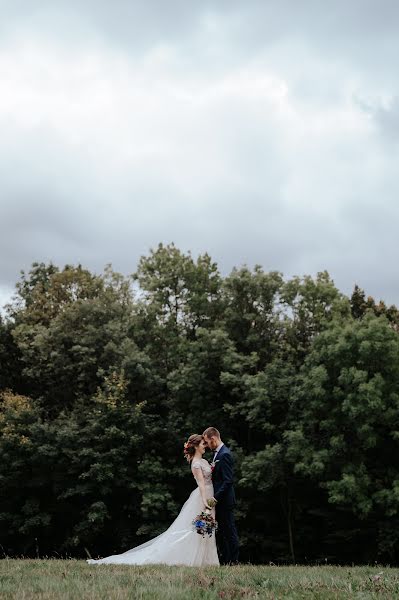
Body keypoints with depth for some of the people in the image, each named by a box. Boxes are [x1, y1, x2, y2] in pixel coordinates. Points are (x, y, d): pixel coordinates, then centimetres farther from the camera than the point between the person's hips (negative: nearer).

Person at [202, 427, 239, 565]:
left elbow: (228, 480, -22)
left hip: (224, 501, -10)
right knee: (219, 531, 13)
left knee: (230, 531, -1)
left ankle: (233, 561, 6)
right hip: (218, 499, 10)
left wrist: (216, 497, -23)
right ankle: (224, 560, 20)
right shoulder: (217, 453, 13)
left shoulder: (224, 455, -18)